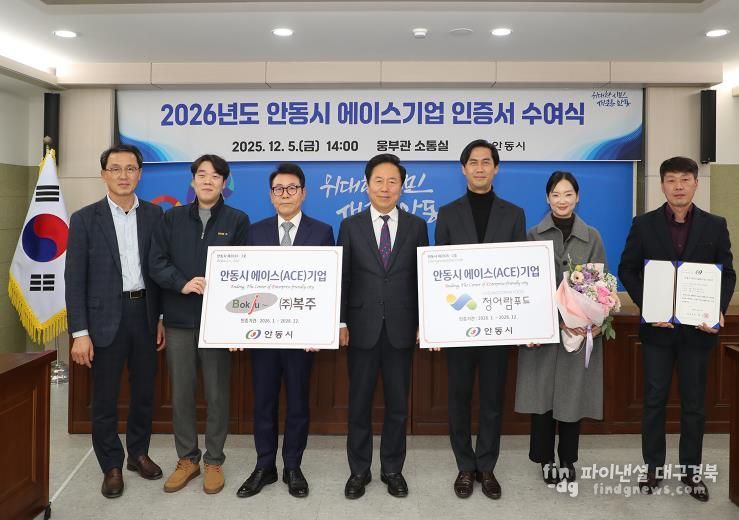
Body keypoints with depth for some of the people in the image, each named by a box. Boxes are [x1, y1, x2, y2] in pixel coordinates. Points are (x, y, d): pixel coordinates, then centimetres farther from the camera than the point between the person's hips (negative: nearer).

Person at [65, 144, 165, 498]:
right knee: (105, 397, 7)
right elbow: (74, 279, -6)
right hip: (106, 317, -2)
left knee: (144, 390, 14)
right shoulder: (85, 219, -4)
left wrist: (163, 317, 4)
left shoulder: (154, 215, 3)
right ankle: (111, 466, 24)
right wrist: (79, 332, -11)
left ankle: (139, 452, 34)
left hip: (145, 313, 2)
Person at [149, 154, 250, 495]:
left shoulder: (237, 220, 5)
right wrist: (183, 283, -16)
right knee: (181, 392, 8)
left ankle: (214, 461, 19)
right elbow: (156, 263, 2)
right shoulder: (172, 218, 10)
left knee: (217, 393, 5)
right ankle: (187, 459, 22)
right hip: (179, 319, 2)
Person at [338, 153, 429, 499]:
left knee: (398, 404, 9)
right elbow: (342, 278, 2)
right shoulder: (351, 226, 3)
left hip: (401, 328, 1)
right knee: (359, 403, 9)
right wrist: (340, 322, -4)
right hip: (362, 327, 0)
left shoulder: (416, 226, 4)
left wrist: (423, 323, -1)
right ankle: (359, 470, 23)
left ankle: (393, 469, 25)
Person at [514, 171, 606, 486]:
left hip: (581, 327, 1)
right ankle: (546, 459, 20)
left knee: (573, 392, 7)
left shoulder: (592, 237, 6)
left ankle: (568, 460, 23)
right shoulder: (533, 236, 1)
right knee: (542, 392, 4)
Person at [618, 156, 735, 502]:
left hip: (697, 327, 1)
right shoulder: (644, 224, 0)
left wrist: (718, 310, -14)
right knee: (654, 400, 7)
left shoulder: (715, 225, 3)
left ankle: (691, 470, 23)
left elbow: (727, 273, 3)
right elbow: (627, 270, -1)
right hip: (658, 326, -1)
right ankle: (653, 467, 20)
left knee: (694, 403, 9)